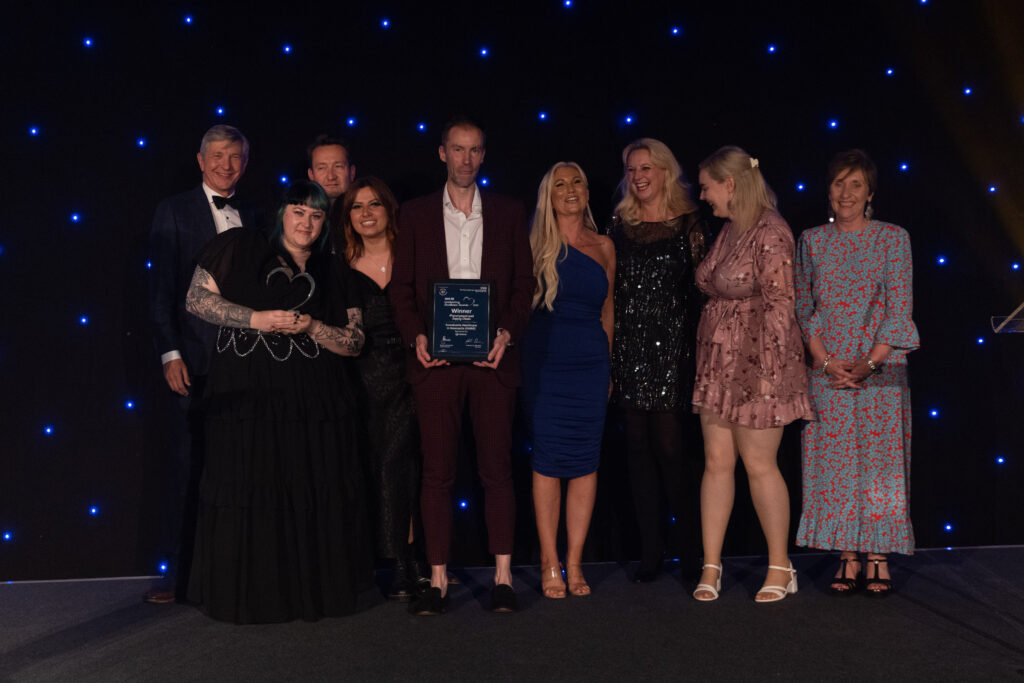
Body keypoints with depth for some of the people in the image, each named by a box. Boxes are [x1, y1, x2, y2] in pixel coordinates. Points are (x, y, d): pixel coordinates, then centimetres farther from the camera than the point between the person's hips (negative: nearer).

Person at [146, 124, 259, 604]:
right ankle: (177, 572, 10)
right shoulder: (174, 211, 3)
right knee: (183, 463, 1)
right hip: (194, 357, -3)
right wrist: (170, 353, -10)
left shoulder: (251, 218, 14)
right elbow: (161, 288, -2)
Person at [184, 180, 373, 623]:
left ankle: (314, 591, 15)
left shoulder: (331, 274, 14)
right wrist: (256, 318, -12)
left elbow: (354, 342, 10)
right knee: (247, 494, -1)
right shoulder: (239, 248, 8)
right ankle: (248, 595, 13)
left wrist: (311, 327, -9)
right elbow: (196, 298, -1)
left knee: (315, 497, 2)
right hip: (246, 399, -2)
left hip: (313, 405, 2)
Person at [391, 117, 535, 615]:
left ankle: (502, 577, 11)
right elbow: (402, 287, 7)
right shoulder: (415, 214, 10)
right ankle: (438, 581, 10)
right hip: (436, 358, 0)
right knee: (437, 473, 2)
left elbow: (524, 283, 8)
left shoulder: (508, 214, 11)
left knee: (497, 469, 2)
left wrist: (507, 333, -8)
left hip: (492, 357, 0)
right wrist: (416, 336, -9)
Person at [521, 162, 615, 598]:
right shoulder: (536, 244, 1)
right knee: (548, 460, -1)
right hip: (545, 361, -3)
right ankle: (550, 563, 11)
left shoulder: (603, 246, 10)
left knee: (586, 462, 3)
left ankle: (574, 562, 14)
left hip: (590, 362, 3)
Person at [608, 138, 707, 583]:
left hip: (672, 346, -3)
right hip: (629, 346, 3)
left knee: (669, 443, -6)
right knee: (639, 446, 5)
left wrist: (697, 344, -7)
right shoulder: (619, 225, 11)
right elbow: (608, 289, 11)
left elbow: (701, 287, 0)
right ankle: (650, 550, 14)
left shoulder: (689, 225, 1)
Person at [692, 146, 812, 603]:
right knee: (717, 461, 7)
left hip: (756, 365, -8)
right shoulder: (727, 232, 13)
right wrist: (706, 362, 15)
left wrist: (766, 369, -20)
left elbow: (779, 305, -17)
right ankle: (711, 565, 14)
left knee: (759, 464, 0)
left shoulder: (770, 234, -13)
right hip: (718, 364, 8)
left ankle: (780, 567, 16)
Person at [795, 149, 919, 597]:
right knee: (835, 463, 1)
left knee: (879, 460, 0)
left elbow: (899, 309, -2)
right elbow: (803, 309, 6)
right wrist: (826, 361, -6)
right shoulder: (812, 241, 8)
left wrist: (870, 362, -12)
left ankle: (878, 560, 8)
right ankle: (847, 559, 10)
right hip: (827, 370, 2)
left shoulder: (893, 238, 3)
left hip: (880, 369, -1)